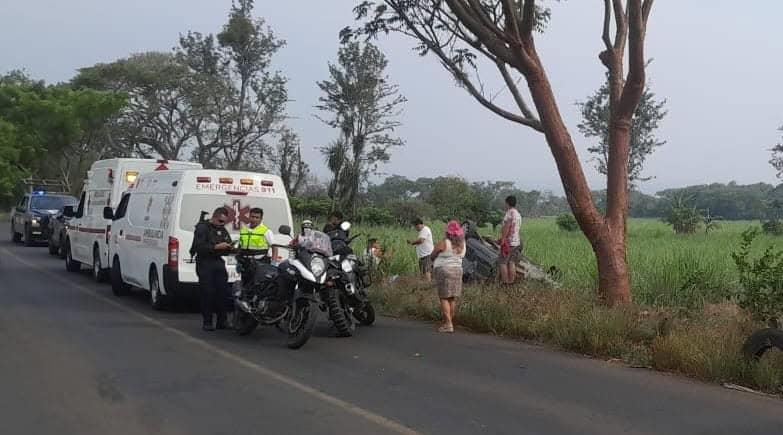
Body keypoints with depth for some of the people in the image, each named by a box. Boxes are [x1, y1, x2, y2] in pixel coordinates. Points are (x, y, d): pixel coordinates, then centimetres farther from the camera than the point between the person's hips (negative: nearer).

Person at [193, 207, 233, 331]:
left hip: (218, 263, 6)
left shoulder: (223, 231, 20)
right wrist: (216, 247, -21)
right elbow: (198, 247, -16)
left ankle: (222, 321, 4)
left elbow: (227, 249, 25)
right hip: (205, 263, -6)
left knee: (222, 293, -1)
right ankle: (207, 322, -2)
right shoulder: (202, 228, -2)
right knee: (207, 293, -7)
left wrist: (229, 247, 1)